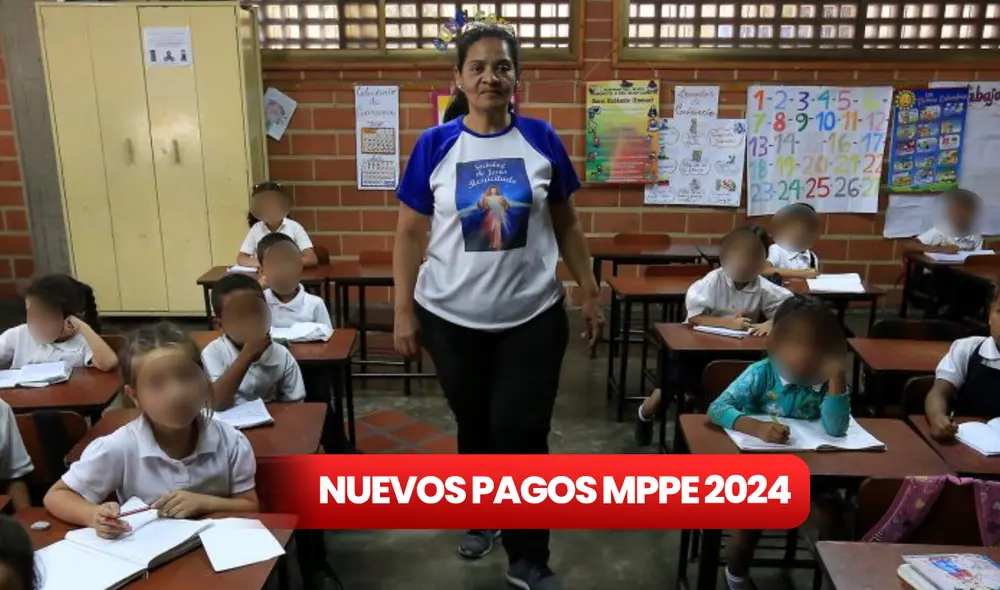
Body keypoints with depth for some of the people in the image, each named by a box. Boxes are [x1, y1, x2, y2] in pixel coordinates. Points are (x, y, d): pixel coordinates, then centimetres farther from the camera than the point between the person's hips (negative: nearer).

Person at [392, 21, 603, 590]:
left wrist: (591, 291, 4)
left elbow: (567, 225, 6)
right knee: (475, 427, 18)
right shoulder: (434, 145, -4)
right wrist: (404, 311, -3)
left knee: (522, 433, 3)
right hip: (452, 317, 1)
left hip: (533, 317, 0)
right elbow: (410, 234, -1)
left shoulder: (542, 140, -2)